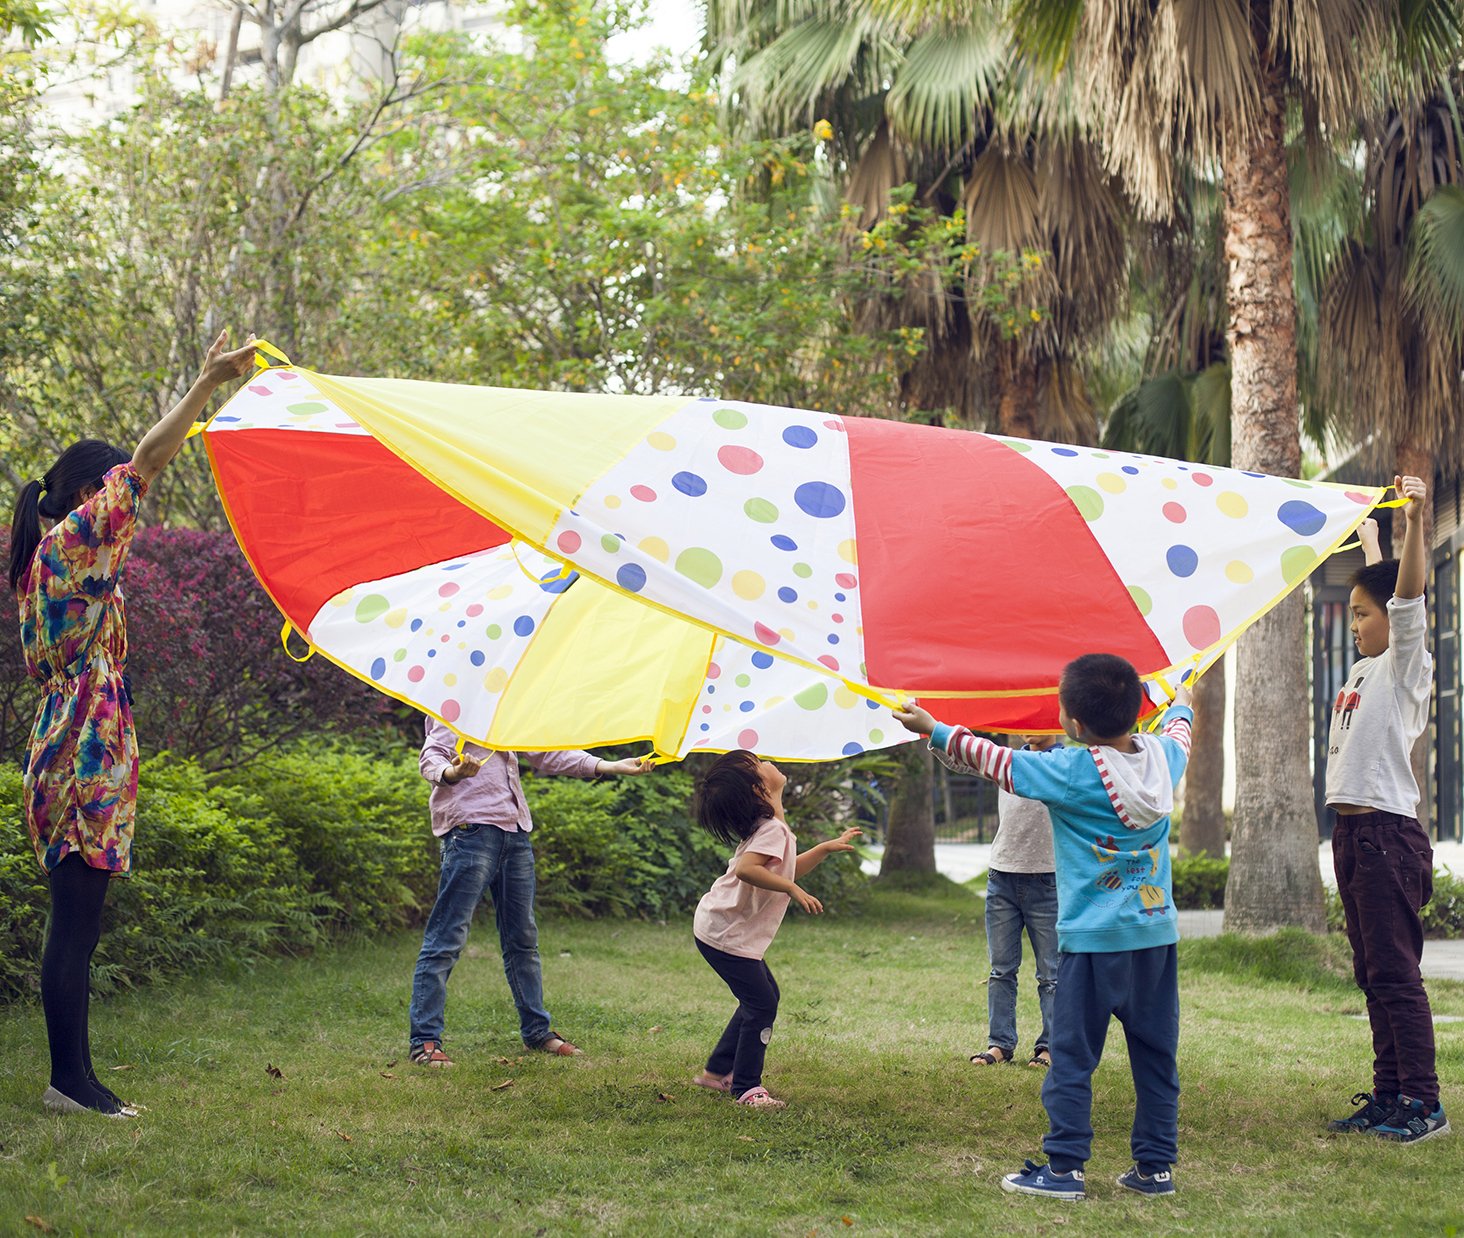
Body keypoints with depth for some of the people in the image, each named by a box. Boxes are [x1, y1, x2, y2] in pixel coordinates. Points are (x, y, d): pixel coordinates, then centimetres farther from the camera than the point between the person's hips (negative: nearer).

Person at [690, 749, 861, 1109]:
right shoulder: (774, 830, -22)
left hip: (727, 929, 11)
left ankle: (718, 1071, 27)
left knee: (764, 997, 19)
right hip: (726, 934, -11)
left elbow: (786, 871, 22)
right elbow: (746, 869, -38)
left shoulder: (772, 828, 9)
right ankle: (747, 1089, 1)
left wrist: (827, 847, 19)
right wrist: (794, 891, -36)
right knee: (761, 1004, -7)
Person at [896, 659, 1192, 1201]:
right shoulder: (1162, 755, 3)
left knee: (1072, 1056, 2)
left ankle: (1064, 1167, 4)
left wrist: (933, 730, 7)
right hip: (1157, 933, 6)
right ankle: (1156, 1166, 16)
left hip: (1093, 940, -6)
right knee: (1156, 1055, 11)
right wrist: (1182, 707, 51)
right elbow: (1178, 736, 28)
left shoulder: (1069, 770, -14)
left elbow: (994, 760, -5)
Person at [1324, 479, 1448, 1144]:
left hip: (1387, 833, -9)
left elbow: (1408, 598, -23)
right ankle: (1389, 1095, 15)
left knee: (1396, 971, -8)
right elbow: (1379, 592, 34)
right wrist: (1369, 541, 46)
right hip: (1352, 833, 9)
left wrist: (1415, 523, -36)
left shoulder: (1408, 666, -5)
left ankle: (1424, 1103, -4)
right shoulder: (1366, 667, 16)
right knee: (1373, 975, 10)